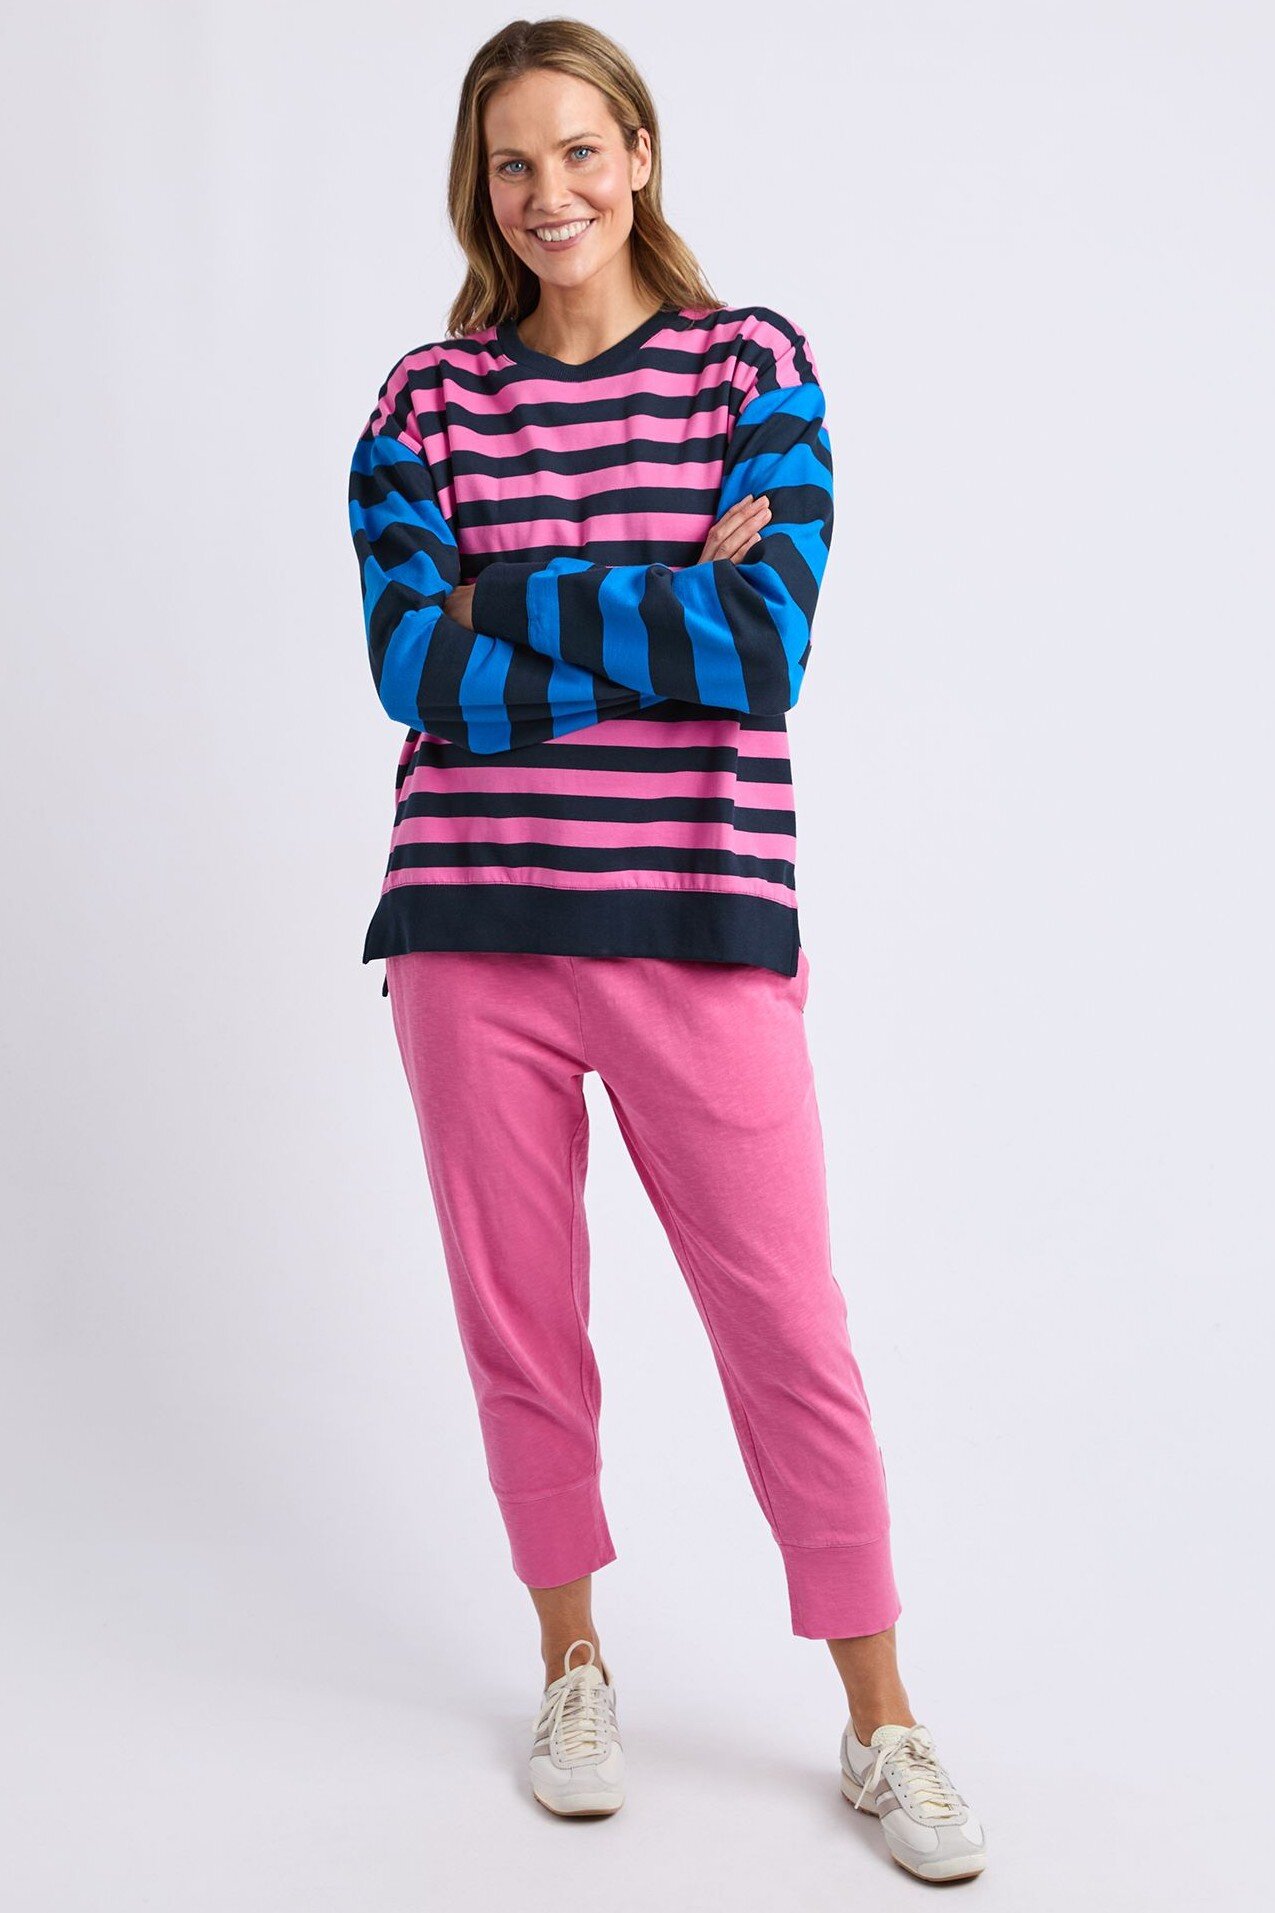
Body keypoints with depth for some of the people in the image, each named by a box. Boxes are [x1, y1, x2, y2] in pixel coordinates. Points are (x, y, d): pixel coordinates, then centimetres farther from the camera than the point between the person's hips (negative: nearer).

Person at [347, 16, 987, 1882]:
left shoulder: (752, 364, 3)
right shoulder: (428, 400, 6)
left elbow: (769, 646, -10)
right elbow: (418, 671, -7)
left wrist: (514, 601, -10)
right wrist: (664, 610, -11)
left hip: (701, 924, -1)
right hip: (475, 929, 2)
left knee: (791, 1332, 2)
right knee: (521, 1322, 11)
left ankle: (882, 1723, 18)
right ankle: (574, 1664, 33)